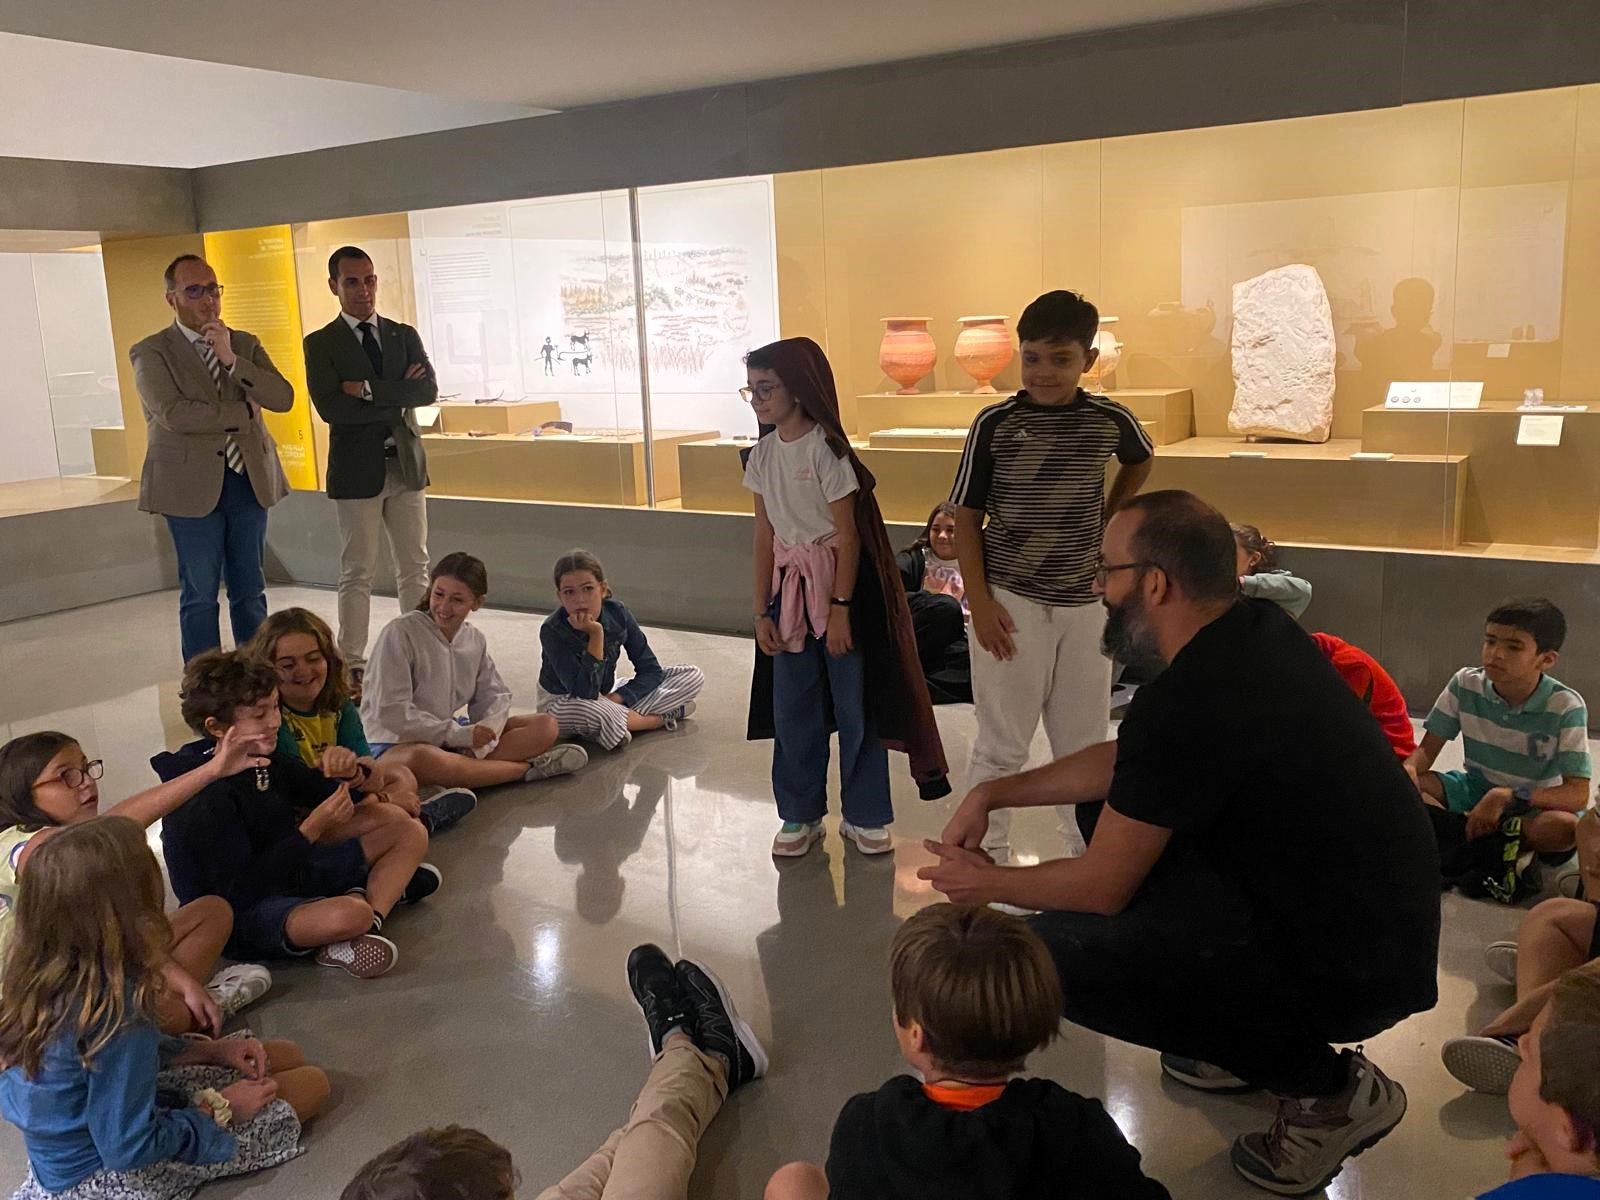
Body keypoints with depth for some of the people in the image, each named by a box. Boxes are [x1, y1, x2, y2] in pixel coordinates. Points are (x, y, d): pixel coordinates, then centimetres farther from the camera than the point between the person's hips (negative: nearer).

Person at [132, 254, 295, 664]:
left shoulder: (245, 344, 10)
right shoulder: (151, 352, -2)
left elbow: (283, 398, -5)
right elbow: (172, 414, -17)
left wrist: (231, 359, -15)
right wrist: (243, 412, -10)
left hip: (249, 480, 4)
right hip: (193, 487, -4)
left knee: (250, 591, 10)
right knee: (200, 595, 4)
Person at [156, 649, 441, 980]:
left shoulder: (267, 761, 2)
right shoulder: (205, 800, -24)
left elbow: (326, 791, 19)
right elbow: (241, 890, -27)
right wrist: (312, 829, -27)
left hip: (287, 875, 10)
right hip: (241, 915, -10)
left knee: (409, 832, 6)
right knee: (347, 915, -41)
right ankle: (385, 886, -8)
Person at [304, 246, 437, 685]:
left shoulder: (405, 336, 9)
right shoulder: (320, 344, 0)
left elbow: (428, 390, -6)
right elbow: (330, 407, -15)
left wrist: (370, 390, -15)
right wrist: (397, 398, -14)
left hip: (406, 466, 3)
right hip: (357, 471, -3)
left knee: (414, 567, 8)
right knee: (357, 573, 2)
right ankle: (352, 665, 11)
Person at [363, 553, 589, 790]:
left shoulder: (475, 641, 5)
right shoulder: (399, 633, -14)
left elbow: (496, 695, 8)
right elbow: (391, 711, -18)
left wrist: (486, 730, -15)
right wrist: (458, 735, -20)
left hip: (451, 736, 6)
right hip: (397, 743, -6)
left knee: (546, 726, -5)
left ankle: (465, 765, -24)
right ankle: (528, 768, -23)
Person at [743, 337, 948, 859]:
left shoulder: (825, 449, -14)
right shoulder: (761, 455, 4)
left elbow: (848, 536, -13)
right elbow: (764, 538, 8)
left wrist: (840, 609, -16)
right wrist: (762, 611, 5)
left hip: (840, 581, -6)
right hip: (789, 585, 6)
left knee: (854, 703, 4)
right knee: (792, 706, 9)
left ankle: (864, 816, 17)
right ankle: (800, 815, 23)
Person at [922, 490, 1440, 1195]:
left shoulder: (1185, 703, -27)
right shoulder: (1252, 629, 1)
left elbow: (1103, 887, -16)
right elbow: (1123, 762, 14)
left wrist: (986, 884, 2)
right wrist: (993, 793, 13)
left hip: (1354, 969, -9)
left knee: (1053, 953, -16)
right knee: (1111, 807, 13)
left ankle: (1327, 1085, 0)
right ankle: (1248, 1032, 19)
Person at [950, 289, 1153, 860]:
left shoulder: (1111, 421, -1)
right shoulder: (995, 423, -7)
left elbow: (1140, 461, 23)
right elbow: (967, 518, -3)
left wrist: (1106, 525, 13)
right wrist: (979, 602, -10)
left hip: (1083, 604, 3)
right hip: (1011, 603, -3)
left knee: (1085, 742, 13)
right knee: (1002, 743, 3)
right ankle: (986, 853, 16)